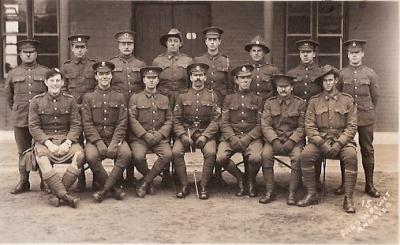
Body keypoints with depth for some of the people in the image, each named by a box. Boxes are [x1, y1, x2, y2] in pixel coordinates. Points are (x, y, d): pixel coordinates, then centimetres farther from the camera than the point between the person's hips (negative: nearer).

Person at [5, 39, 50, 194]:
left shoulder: (45, 72, 4)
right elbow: (8, 96, 20)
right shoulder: (13, 74, 9)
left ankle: (45, 182, 12)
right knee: (23, 152, 7)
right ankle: (24, 182, 16)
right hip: (20, 121, 2)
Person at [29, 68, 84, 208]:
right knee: (42, 158, -34)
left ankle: (58, 193, -28)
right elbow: (33, 127, 0)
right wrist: (48, 143, -15)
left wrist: (67, 143, -15)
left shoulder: (70, 100, 8)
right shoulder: (36, 101, 6)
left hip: (66, 139, 1)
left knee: (80, 155, -30)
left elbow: (76, 125, 3)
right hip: (44, 140, -1)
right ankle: (65, 195, -39)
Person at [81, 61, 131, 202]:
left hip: (115, 138, 1)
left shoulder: (120, 98, 10)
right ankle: (114, 188, -15)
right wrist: (99, 143, -16)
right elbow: (87, 123, -1)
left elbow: (122, 124, 1)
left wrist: (114, 143, -14)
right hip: (95, 139, -1)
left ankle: (105, 189, -21)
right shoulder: (88, 98, 8)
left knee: (126, 154, -30)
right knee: (91, 157, -32)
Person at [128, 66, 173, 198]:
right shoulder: (135, 98, 8)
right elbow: (132, 120, -1)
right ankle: (150, 180, 0)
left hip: (159, 137, 2)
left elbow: (169, 120, 10)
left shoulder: (164, 99, 16)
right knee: (138, 156, -31)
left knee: (168, 155, -27)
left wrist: (159, 135, -7)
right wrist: (145, 135, -14)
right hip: (140, 137, -2)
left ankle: (144, 182, -10)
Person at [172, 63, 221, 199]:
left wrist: (204, 136, -15)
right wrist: (183, 135, -12)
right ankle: (184, 185, -11)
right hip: (185, 132, 1)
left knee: (211, 152, -29)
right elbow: (176, 119, 6)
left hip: (206, 133, -1)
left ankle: (204, 186, -14)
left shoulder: (212, 96, 7)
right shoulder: (183, 96, 10)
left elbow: (215, 120, 0)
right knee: (176, 152, -25)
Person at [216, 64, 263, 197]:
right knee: (220, 158, -26)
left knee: (256, 158, -31)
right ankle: (239, 177, 3)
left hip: (252, 137, -1)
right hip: (231, 136, 1)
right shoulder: (229, 99, 14)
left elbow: (260, 125, 4)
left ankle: (251, 180, 3)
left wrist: (247, 139, -12)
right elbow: (224, 123, 5)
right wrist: (233, 138, -12)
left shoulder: (257, 100, 11)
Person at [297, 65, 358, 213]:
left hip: (342, 140, -1)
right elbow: (309, 126, 1)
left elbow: (352, 126, 2)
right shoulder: (314, 101, 9)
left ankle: (348, 198, -23)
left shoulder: (347, 100, 8)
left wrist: (339, 144, -13)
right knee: (305, 155, -28)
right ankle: (311, 194, -14)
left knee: (351, 156, -32)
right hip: (320, 140, 1)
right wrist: (321, 143, -14)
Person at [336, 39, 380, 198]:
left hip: (366, 119, 0)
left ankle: (369, 185, 15)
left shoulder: (370, 74, 3)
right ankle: (344, 184, 14)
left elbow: (375, 96, 11)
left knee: (367, 151, 6)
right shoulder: (341, 74, 2)